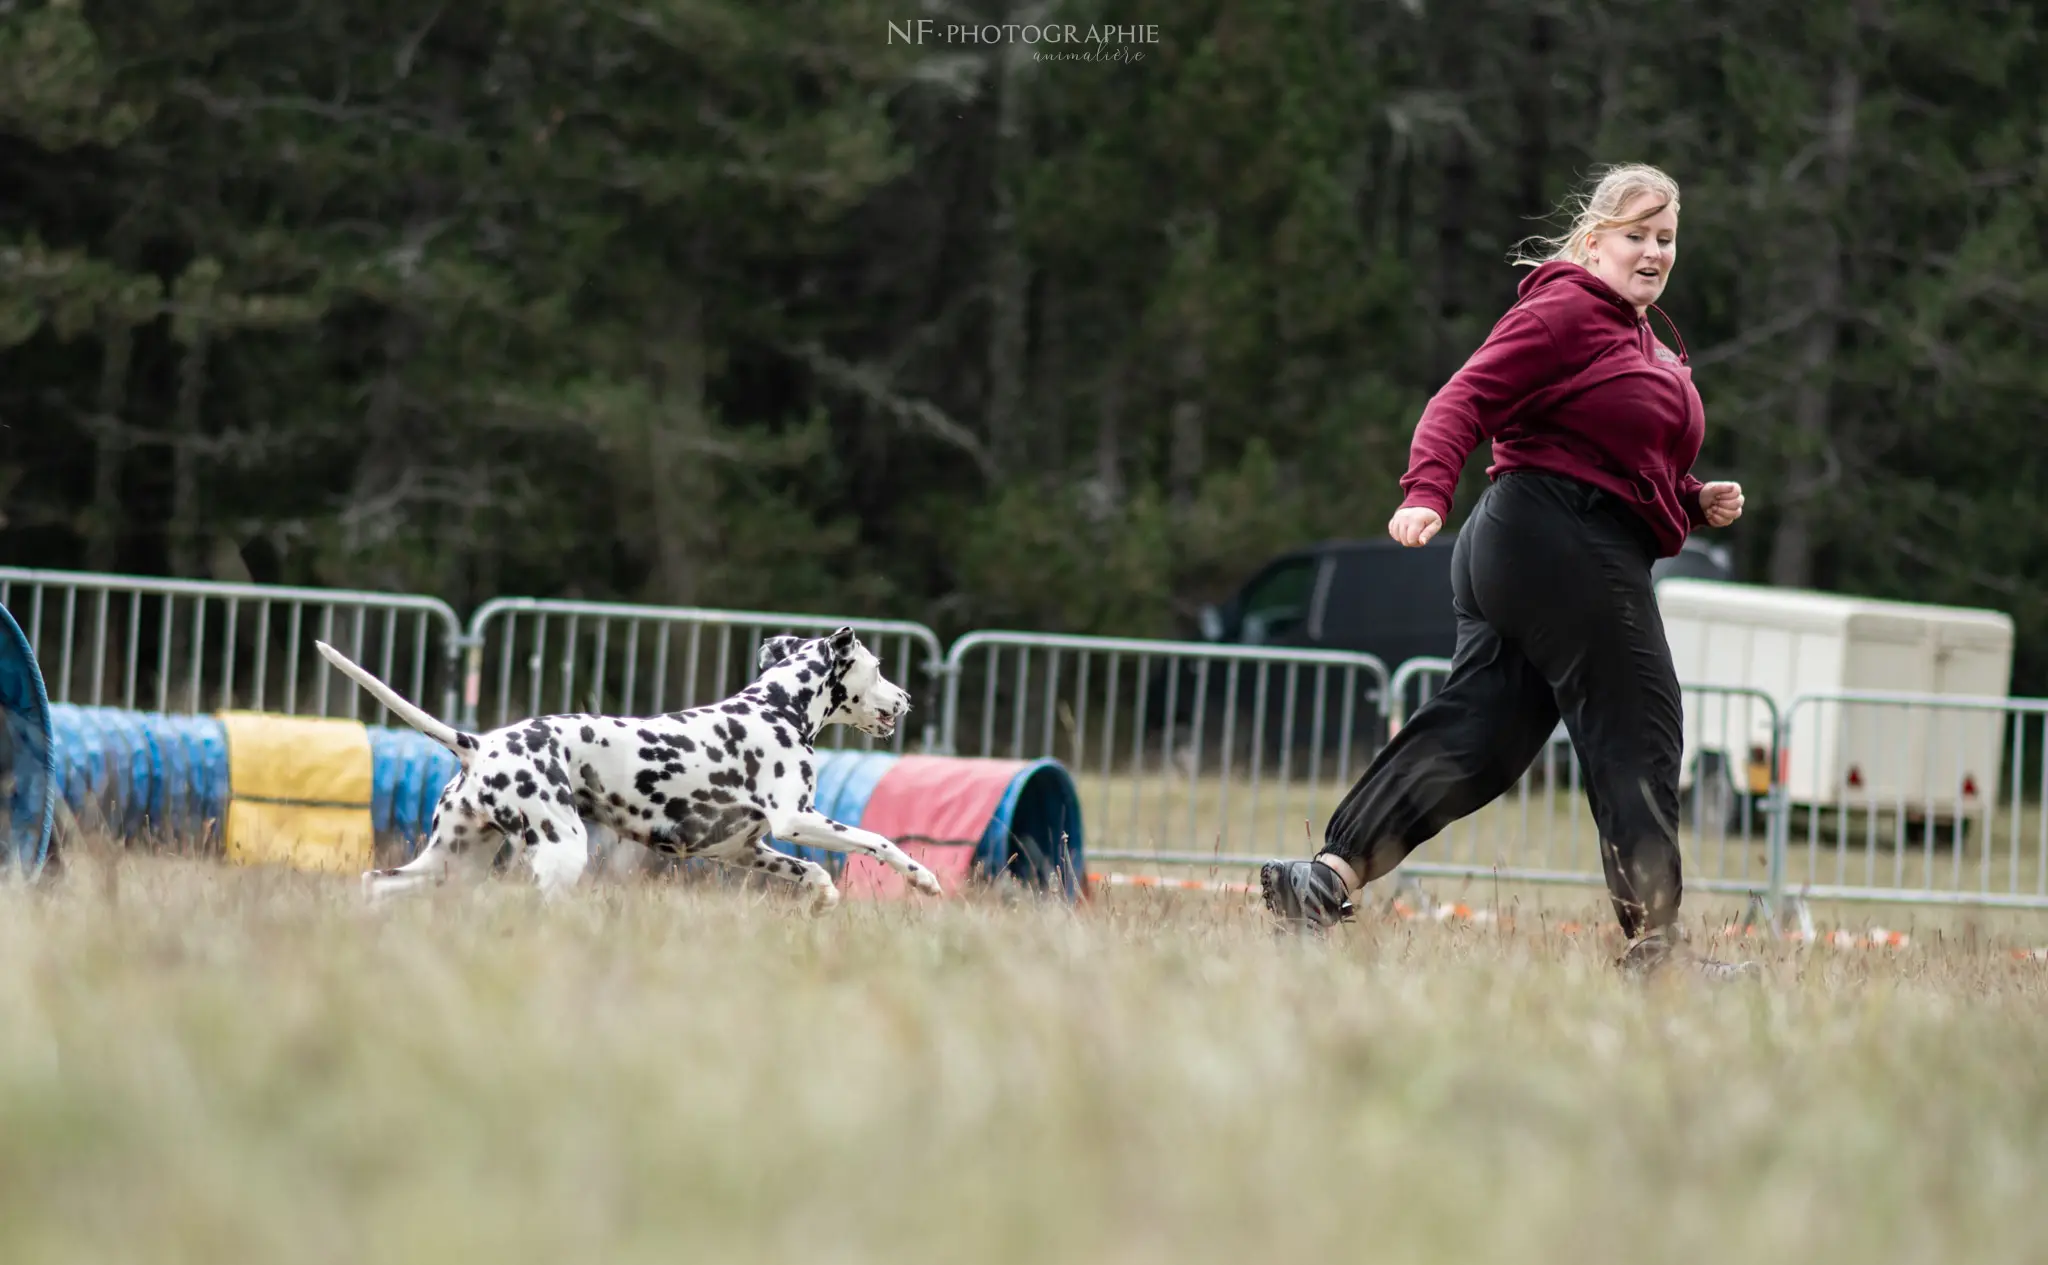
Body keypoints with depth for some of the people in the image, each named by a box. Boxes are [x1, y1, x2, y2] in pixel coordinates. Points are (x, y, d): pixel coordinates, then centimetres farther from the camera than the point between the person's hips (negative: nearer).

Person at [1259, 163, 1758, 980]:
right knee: (1636, 733, -7)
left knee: (1475, 736, 4)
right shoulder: (1566, 311, -7)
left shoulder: (1644, 343, 25)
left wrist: (1698, 501, 16)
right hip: (1560, 545, -10)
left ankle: (1328, 876, -1)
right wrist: (1426, 494, -31)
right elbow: (1467, 399, -16)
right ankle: (1652, 944, -5)